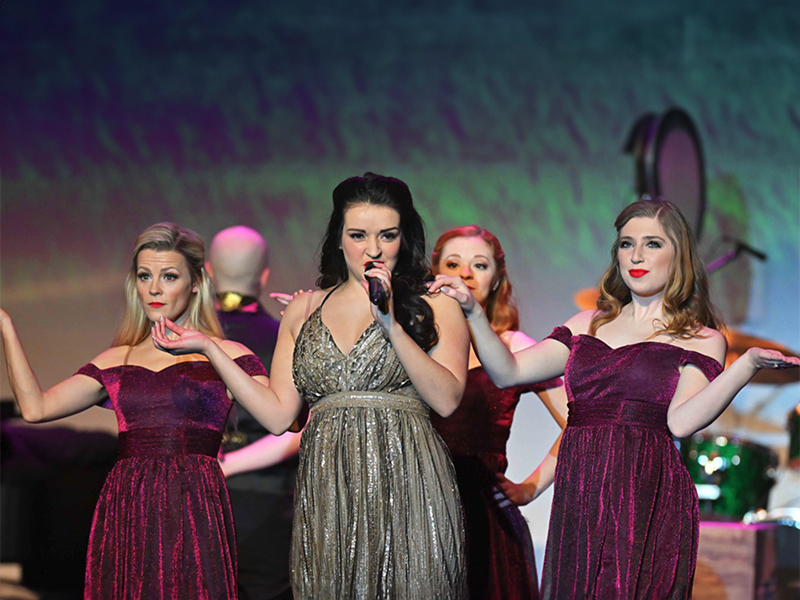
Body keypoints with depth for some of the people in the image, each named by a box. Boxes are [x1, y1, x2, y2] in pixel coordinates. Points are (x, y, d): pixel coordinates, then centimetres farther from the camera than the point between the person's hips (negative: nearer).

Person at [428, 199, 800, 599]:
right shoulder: (589, 325, 18)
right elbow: (508, 372, 12)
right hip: (578, 501, 4)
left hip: (646, 501, -4)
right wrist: (473, 311, 0)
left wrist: (750, 364, -23)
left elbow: (681, 421, -12)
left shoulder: (700, 340, 5)